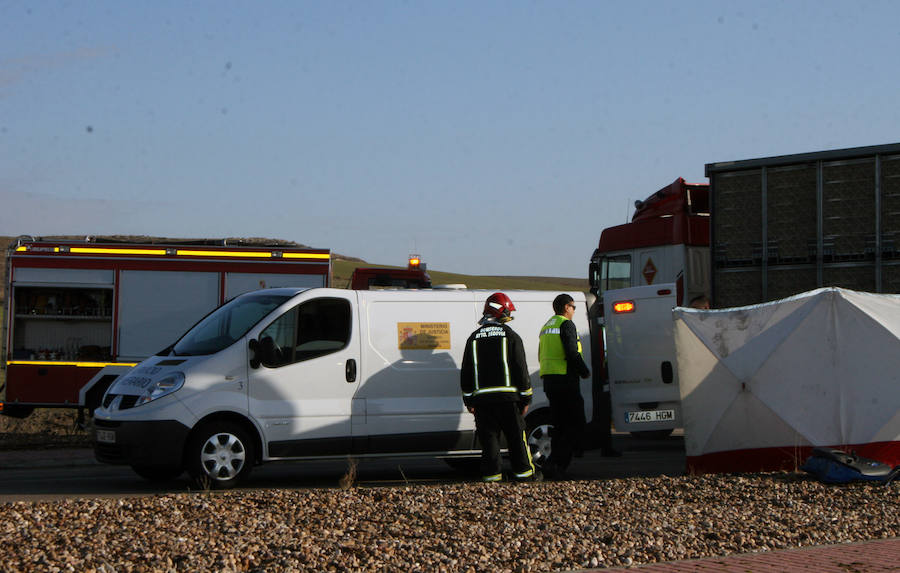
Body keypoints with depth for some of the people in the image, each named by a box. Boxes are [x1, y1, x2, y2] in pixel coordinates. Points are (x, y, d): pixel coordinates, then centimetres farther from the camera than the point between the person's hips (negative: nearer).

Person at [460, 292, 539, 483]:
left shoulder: (474, 338, 9)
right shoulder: (511, 336, -2)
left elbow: (466, 372, 10)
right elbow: (521, 369, -3)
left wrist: (469, 400, 16)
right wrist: (526, 398, 4)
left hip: (481, 398, 3)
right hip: (507, 398, -2)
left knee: (489, 438, 4)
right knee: (516, 438, 6)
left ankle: (491, 475, 2)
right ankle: (525, 473, 13)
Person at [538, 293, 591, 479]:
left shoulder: (546, 327, 20)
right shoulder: (566, 324, -8)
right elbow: (572, 353, -17)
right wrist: (585, 372, -3)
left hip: (548, 380, 9)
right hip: (565, 380, -9)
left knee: (559, 426, 12)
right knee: (576, 426, -8)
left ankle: (557, 468, 9)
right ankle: (555, 463, -19)